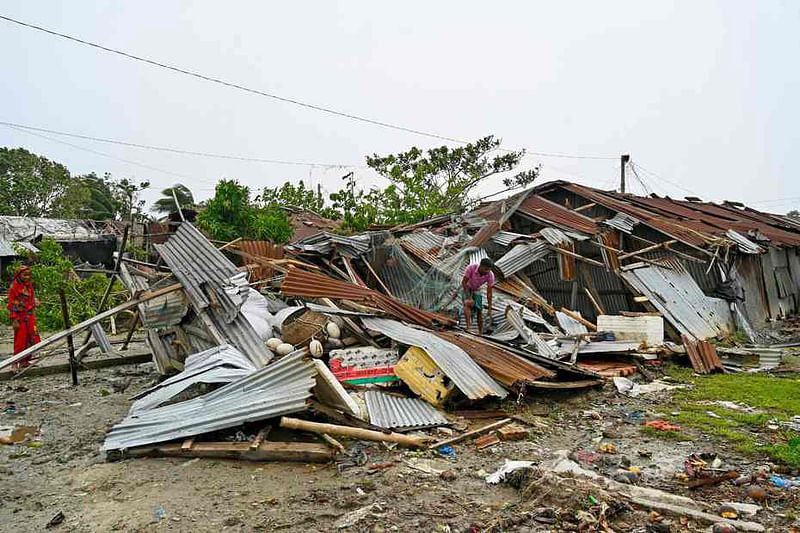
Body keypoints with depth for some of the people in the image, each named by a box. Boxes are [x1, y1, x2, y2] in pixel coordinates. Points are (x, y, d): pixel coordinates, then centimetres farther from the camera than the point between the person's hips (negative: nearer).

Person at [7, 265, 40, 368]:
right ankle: (19, 362, 9)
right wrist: (14, 320, -15)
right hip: (20, 317, -6)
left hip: (30, 317, 6)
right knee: (20, 340, -1)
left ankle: (26, 360, 15)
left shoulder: (29, 285, 10)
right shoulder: (14, 286, -9)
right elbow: (12, 304, -10)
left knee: (32, 339, 4)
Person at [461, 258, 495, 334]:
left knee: (479, 311, -2)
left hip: (477, 290, 3)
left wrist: (490, 308, -22)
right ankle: (469, 327, -38)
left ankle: (480, 333, 8)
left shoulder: (490, 275, -27)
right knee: (468, 303, -29)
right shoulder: (471, 268, -34)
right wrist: (469, 297, -31)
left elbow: (489, 292, -21)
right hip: (466, 288, -3)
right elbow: (464, 282, -25)